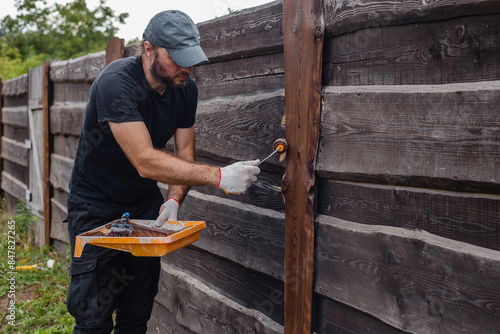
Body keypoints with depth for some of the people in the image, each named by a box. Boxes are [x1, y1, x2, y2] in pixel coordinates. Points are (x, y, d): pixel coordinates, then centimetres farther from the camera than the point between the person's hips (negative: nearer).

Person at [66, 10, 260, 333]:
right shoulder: (116, 83, -28)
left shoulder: (185, 89, -5)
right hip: (97, 206, -5)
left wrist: (174, 199, -21)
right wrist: (219, 176, -40)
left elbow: (185, 154, -1)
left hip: (145, 203, 6)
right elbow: (145, 161, -36)